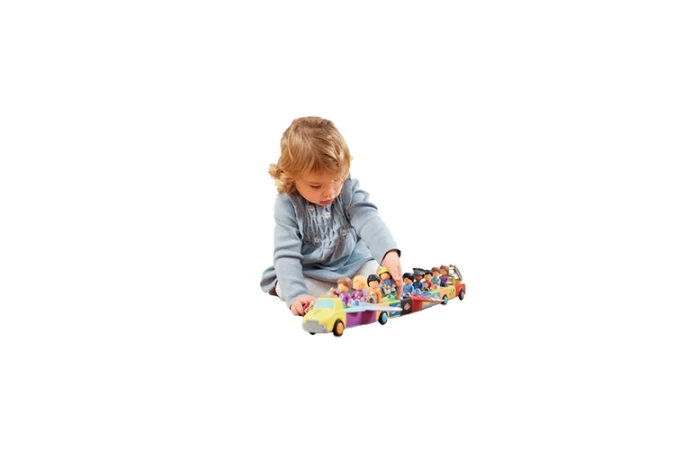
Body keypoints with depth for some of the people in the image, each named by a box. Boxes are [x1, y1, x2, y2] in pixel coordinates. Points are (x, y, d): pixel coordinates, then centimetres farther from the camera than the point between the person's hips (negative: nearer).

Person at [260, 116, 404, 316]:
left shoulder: (349, 189, -15)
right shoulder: (288, 204, -20)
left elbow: (369, 220, -29)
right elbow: (286, 254, -24)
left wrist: (389, 253, -50)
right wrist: (296, 295, -40)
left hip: (352, 264, 2)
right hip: (308, 274, -1)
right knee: (284, 287, -31)